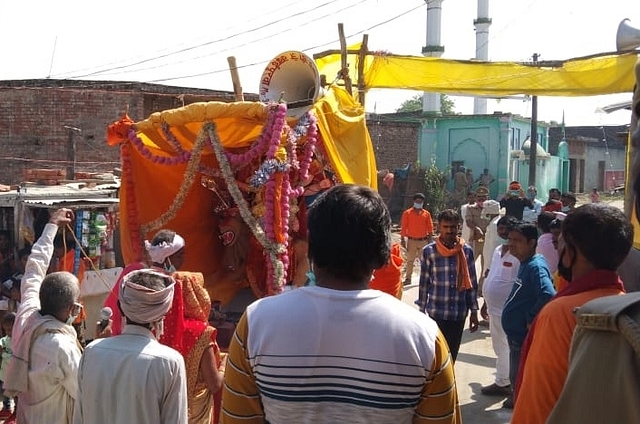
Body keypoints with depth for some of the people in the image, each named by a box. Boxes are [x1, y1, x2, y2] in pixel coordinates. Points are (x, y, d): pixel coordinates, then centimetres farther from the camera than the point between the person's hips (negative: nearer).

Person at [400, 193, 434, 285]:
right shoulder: (407, 213, 0)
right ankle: (408, 278, 6)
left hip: (423, 241, 2)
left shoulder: (426, 214, 5)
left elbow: (430, 228, 7)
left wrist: (430, 240, 3)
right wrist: (403, 240, -5)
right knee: (410, 260, 0)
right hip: (411, 241, -2)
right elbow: (403, 227, -1)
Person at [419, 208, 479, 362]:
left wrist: (474, 311, 6)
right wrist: (421, 311, 2)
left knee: (452, 355, 12)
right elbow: (424, 283, 0)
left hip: (460, 313, 3)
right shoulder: (429, 251, -5)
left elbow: (472, 283, 7)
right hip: (436, 313, -2)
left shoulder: (466, 251, 1)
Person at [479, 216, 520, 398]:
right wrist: (485, 304, 20)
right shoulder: (497, 251, 9)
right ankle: (503, 381, 33)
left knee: (504, 348, 5)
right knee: (499, 347, 19)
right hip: (494, 308, 9)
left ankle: (502, 383, 18)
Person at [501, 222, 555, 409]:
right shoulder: (525, 264, 8)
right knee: (517, 378, 23)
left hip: (524, 337, -10)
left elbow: (548, 295, -36)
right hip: (517, 335, 10)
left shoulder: (536, 267, -21)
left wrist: (531, 319, -26)